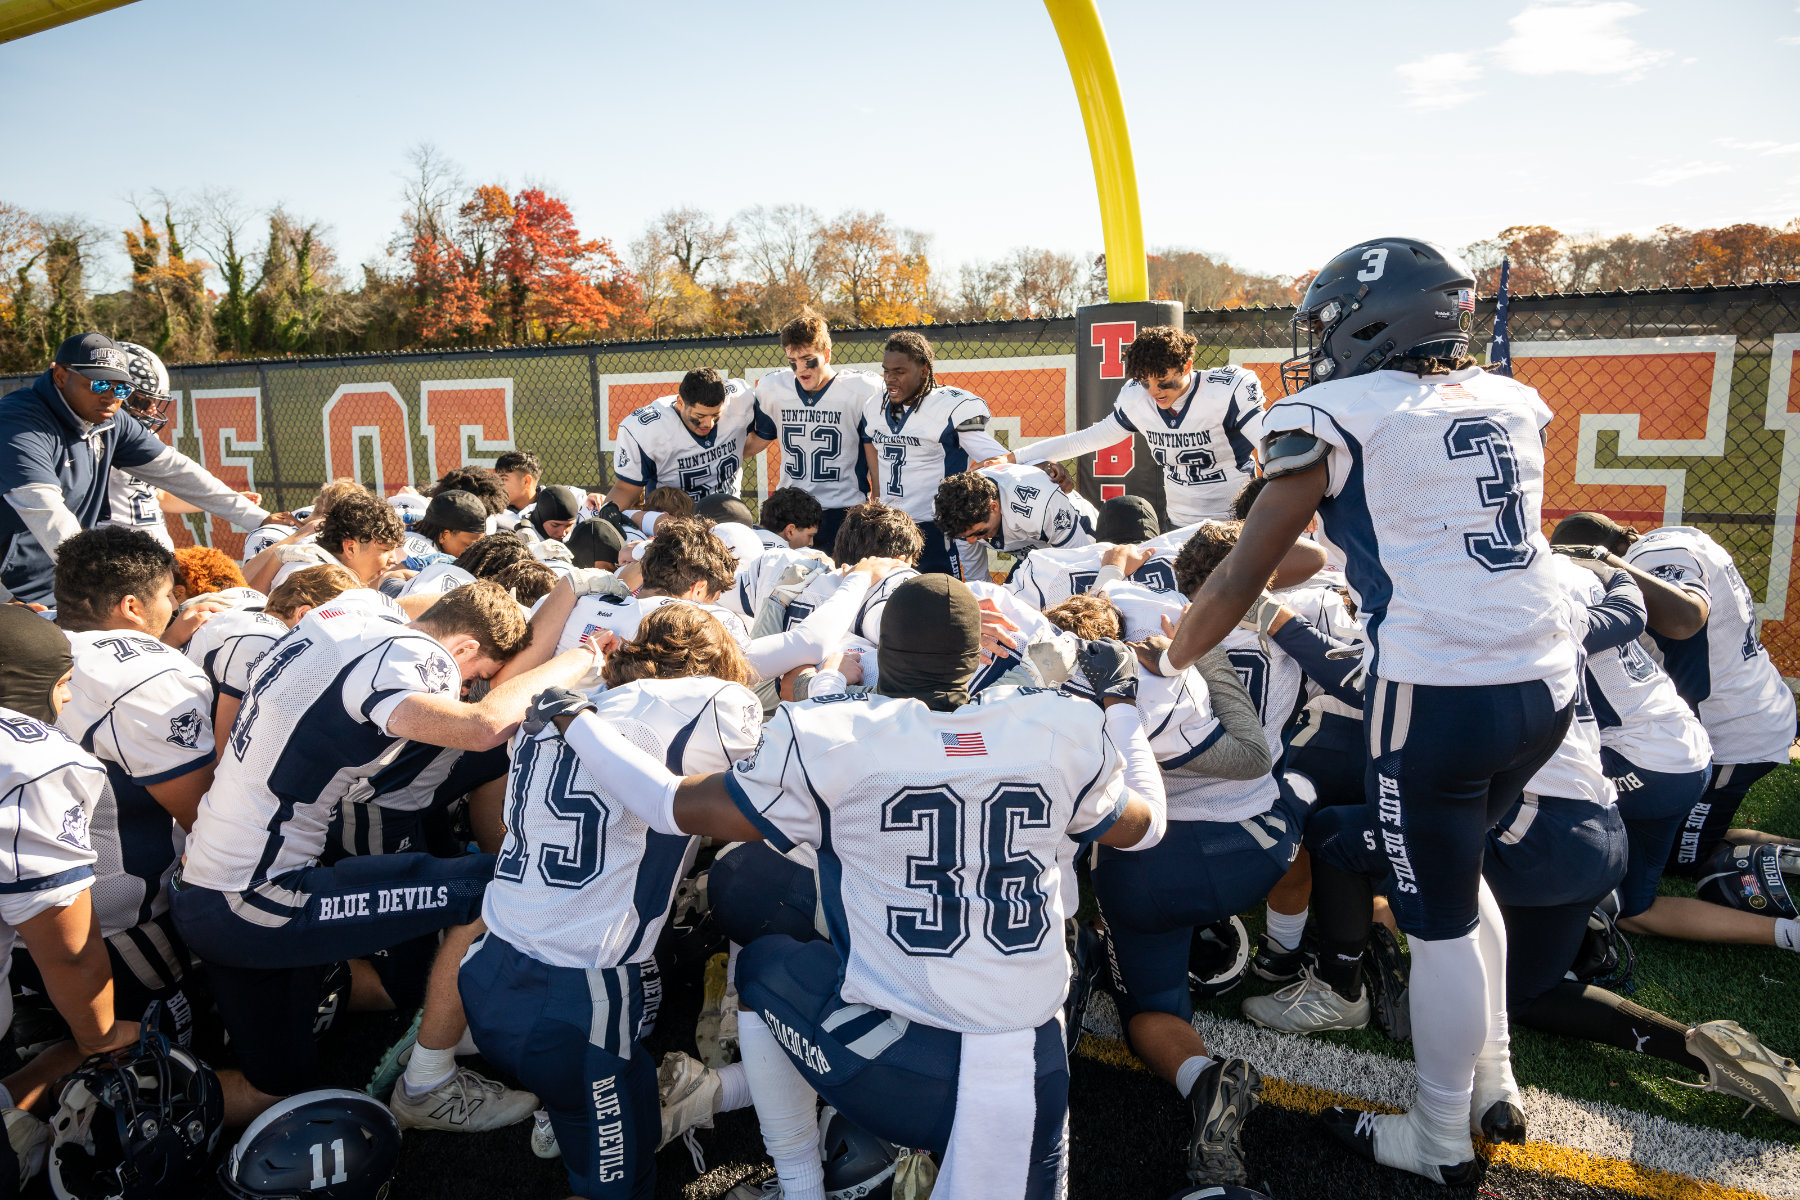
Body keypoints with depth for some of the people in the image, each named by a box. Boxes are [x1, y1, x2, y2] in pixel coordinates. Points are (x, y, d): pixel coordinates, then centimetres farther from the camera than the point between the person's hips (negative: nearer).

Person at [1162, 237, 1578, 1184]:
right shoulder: (1511, 403, 11)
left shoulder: (1337, 416, -6)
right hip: (1547, 683, 7)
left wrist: (1163, 664, 7)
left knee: (1438, 921, 9)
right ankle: (1492, 1079, 39)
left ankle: (1441, 1141, 27)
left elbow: (1241, 580, -5)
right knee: (1459, 875, 26)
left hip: (1436, 694, -7)